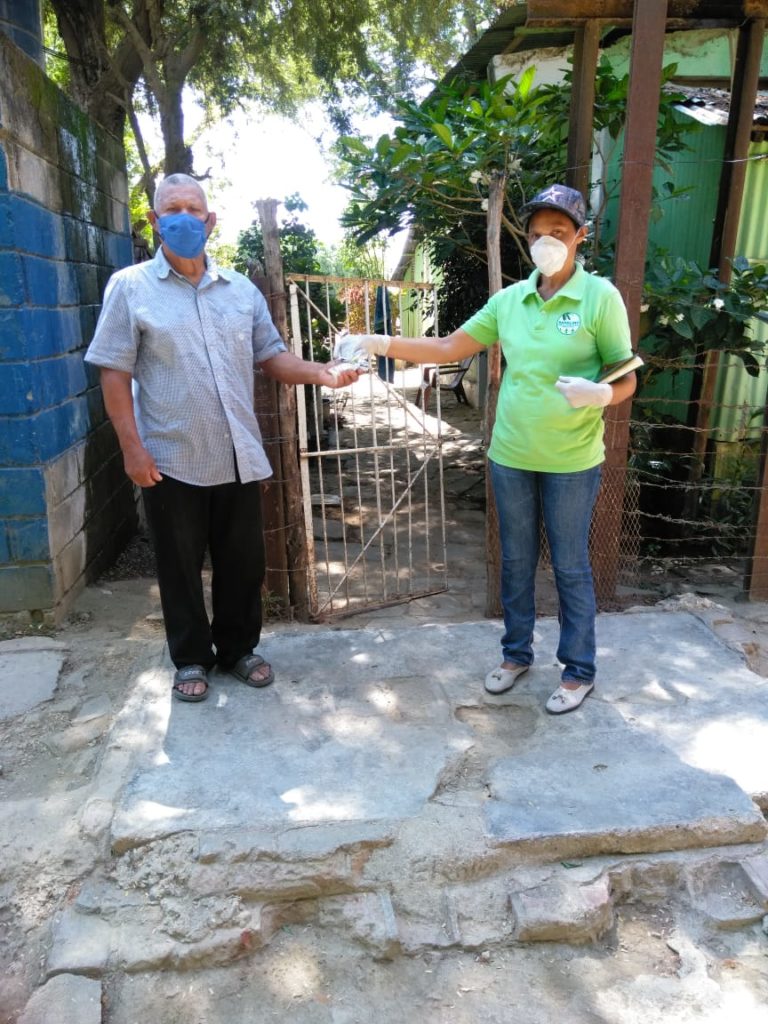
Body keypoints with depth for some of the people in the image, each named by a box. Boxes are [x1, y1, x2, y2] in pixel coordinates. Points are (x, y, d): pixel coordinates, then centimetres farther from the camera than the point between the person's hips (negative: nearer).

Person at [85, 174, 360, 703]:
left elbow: (272, 357, 8)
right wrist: (132, 447, -13)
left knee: (243, 562, 13)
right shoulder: (130, 287, -2)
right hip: (171, 460, -3)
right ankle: (191, 659, 29)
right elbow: (115, 373, -5)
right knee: (181, 566, 10)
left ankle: (240, 649, 33)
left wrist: (320, 373, -11)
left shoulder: (241, 289, 9)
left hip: (239, 456, 3)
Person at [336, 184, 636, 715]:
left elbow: (627, 380, -7)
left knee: (570, 566, 8)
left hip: (572, 462, -4)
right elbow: (450, 348, 6)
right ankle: (517, 652, 35)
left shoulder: (601, 297, -9)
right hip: (510, 456, 4)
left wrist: (600, 394, -30)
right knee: (516, 561, 16)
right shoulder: (509, 299, 4)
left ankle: (580, 670, 27)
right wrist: (380, 343, -3)